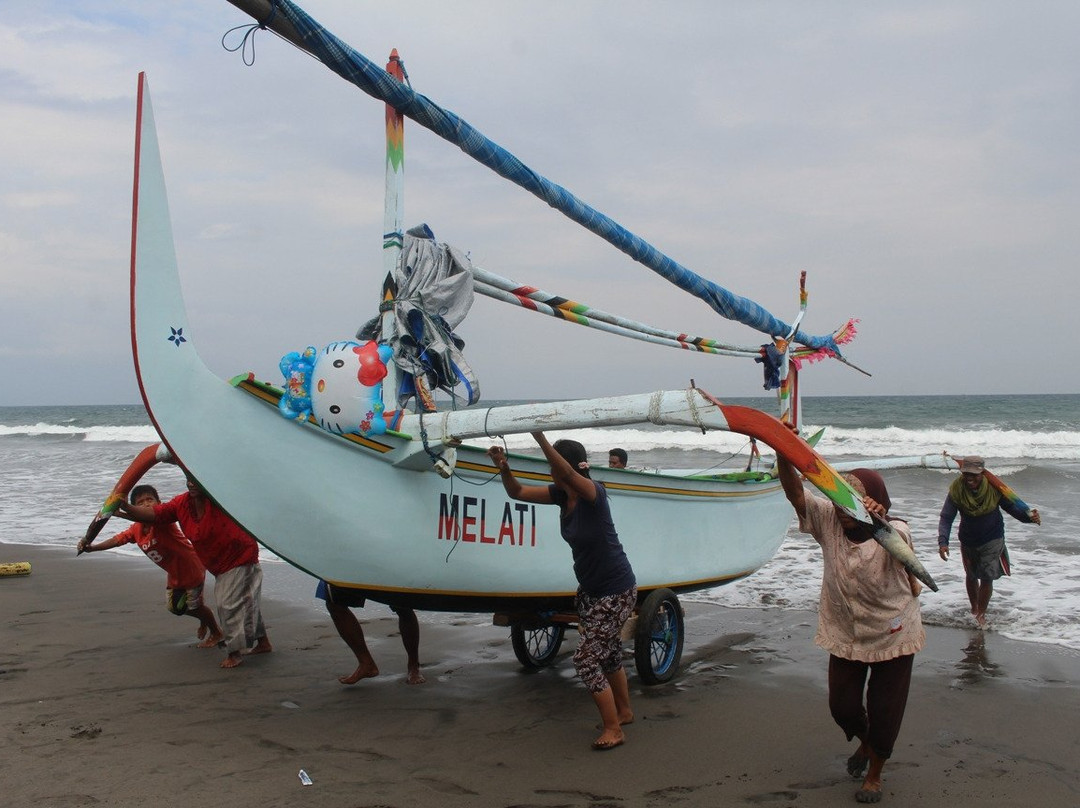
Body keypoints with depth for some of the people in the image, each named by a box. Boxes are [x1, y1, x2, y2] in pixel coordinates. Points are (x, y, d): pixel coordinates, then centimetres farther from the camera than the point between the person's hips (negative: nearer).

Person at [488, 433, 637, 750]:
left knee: (586, 659, -8)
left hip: (616, 591, -9)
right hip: (590, 589, 9)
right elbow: (518, 492, 2)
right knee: (608, 653, 22)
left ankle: (613, 729, 5)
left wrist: (539, 437, -55)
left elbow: (567, 473, -45)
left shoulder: (593, 492, -25)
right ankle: (623, 711, 42)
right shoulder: (561, 494, -3)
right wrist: (504, 468, -18)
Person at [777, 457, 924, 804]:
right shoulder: (829, 521, -14)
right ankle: (865, 744, 47)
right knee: (842, 706, 13)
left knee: (884, 711, 8)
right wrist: (783, 452, -45)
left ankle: (875, 773, 35)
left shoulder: (893, 532, -21)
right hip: (844, 635, 3)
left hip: (892, 635, -3)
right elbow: (795, 493, -27)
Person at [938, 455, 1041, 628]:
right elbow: (946, 517, -20)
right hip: (968, 541, 1)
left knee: (987, 578, -5)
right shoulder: (956, 490, -21)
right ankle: (974, 608, 44)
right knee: (971, 576, 19)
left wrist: (1029, 517, -27)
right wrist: (943, 541, -34)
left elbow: (1011, 507, -8)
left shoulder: (994, 487, -20)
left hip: (992, 539, -1)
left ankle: (981, 613, 18)